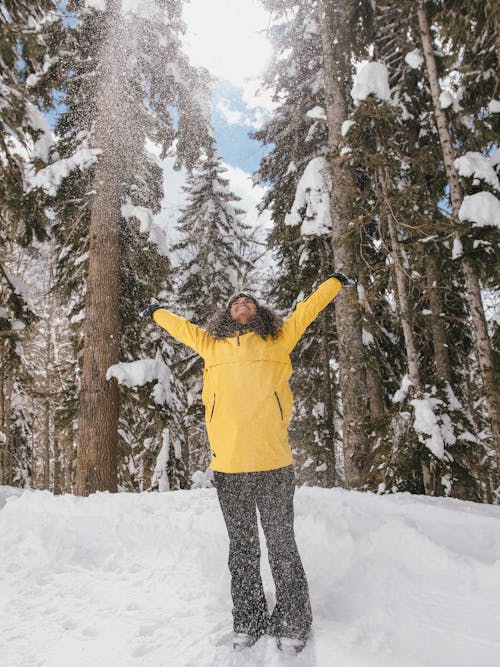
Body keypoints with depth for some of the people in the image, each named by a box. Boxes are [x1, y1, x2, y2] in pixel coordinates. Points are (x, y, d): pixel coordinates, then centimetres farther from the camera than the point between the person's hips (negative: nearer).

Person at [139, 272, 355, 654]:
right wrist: (156, 312, 45)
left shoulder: (278, 338, 11)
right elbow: (180, 326, 30)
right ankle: (248, 620, 29)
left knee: (282, 545, 8)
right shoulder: (211, 344, 14)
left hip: (274, 463, -1)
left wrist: (336, 282, 33)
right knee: (242, 546, 13)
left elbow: (308, 309, 23)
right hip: (228, 464, 2)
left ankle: (292, 624, 24)